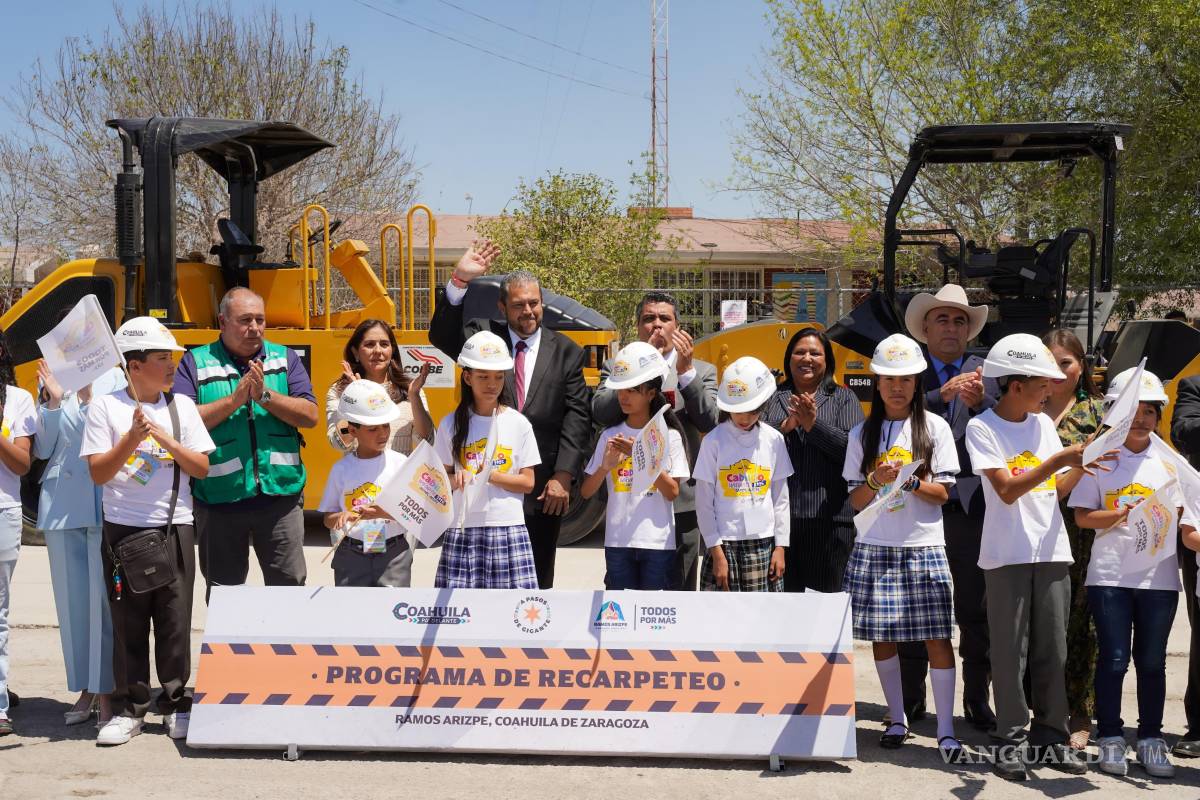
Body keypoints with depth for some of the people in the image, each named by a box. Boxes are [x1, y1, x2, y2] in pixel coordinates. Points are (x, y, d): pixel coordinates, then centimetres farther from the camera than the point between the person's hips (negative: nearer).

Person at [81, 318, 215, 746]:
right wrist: (132, 438, -19)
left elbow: (202, 468, 3)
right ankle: (129, 707, 14)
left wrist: (165, 438, -10)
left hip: (174, 526, 2)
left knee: (175, 619, 4)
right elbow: (98, 473, -6)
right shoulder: (106, 407, -1)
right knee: (128, 620, 4)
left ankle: (177, 702, 15)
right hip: (123, 528, -1)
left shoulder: (181, 405, 6)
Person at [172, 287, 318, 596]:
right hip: (220, 500, -1)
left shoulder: (285, 358, 8)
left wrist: (265, 395, -14)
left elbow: (310, 416, -2)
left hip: (280, 496, 1)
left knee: (290, 587, 6)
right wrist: (235, 399, -15)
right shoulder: (195, 362, 2)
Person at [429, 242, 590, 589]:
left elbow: (577, 416, -1)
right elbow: (442, 336, -15)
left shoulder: (566, 352, 4)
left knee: (537, 580, 11)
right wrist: (459, 280, -27)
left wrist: (563, 476, -9)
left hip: (543, 489, 1)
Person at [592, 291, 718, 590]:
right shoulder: (616, 369, 7)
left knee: (679, 588, 8)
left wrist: (686, 371, -17)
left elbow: (710, 422, -7)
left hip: (681, 501, 0)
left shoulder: (701, 371, 8)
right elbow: (600, 412, -11)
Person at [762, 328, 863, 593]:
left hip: (829, 516, -1)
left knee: (829, 589, 2)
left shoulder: (843, 398, 8)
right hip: (780, 513, 2)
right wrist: (786, 426, -12)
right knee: (784, 589, 6)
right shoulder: (773, 399, 13)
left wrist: (813, 424, -14)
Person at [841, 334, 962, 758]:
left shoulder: (935, 428, 4)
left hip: (923, 548, -2)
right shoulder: (862, 433, 8)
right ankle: (897, 720, 19)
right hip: (875, 548, 2)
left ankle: (946, 730, -1)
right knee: (881, 636, 5)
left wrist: (909, 481, -16)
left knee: (937, 637, -6)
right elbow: (855, 499, 6)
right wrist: (877, 480, -13)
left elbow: (942, 493, 1)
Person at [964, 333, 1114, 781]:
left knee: (1052, 650, 7)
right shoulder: (982, 428, -5)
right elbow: (1007, 490, -14)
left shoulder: (1043, 424, 11)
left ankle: (1050, 737, 16)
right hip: (1007, 555, -5)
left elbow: (1058, 489, 12)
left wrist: (1082, 465, -5)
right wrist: (1058, 460, -19)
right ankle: (1012, 742, 7)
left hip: (1051, 551, 5)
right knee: (1010, 651, -1)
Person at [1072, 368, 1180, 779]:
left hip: (1158, 574, 2)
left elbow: (1175, 516, 6)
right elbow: (1082, 516, -2)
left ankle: (1150, 739, 19)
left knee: (1152, 661, 9)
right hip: (1109, 573, -2)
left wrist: (1159, 520, -15)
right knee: (1113, 658, 1)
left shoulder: (1168, 461, 7)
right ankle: (1110, 737, 13)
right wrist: (1123, 515, -16)